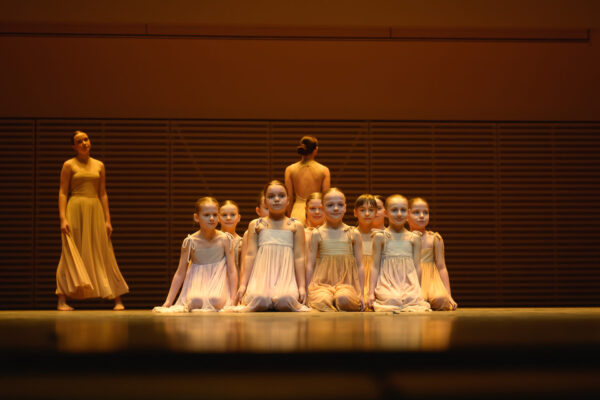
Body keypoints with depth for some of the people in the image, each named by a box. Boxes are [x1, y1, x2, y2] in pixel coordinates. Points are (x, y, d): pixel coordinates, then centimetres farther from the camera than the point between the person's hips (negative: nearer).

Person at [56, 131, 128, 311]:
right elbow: (62, 193, -1)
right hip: (75, 210, -3)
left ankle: (118, 299, 5)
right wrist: (63, 218, -12)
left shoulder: (99, 165, 12)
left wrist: (107, 219, 5)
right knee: (71, 254, -4)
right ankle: (62, 301, 0)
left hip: (95, 210, 3)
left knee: (103, 254, 3)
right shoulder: (69, 165, 3)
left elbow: (103, 194, 12)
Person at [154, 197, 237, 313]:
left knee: (215, 300, -34)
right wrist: (168, 301, -4)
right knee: (196, 301, -33)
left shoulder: (224, 240, -4)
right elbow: (180, 273, 0)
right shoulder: (190, 242, -4)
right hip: (197, 282, 0)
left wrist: (232, 299, -14)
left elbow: (232, 270, -3)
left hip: (218, 281, 0)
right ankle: (186, 307, -5)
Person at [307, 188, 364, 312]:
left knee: (344, 298, -34)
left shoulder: (353, 234, 8)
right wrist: (308, 291, 2)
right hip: (322, 282, -1)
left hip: (346, 283, 1)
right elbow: (310, 264, 8)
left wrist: (361, 293, 3)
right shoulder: (317, 234, 6)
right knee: (322, 300, -35)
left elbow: (359, 265, 10)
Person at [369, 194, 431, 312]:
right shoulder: (380, 237, 5)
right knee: (392, 300, -28)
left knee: (413, 298, -26)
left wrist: (418, 290, 8)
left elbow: (417, 266, 13)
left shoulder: (414, 238, 10)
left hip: (409, 284, 2)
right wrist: (371, 292, -1)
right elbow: (375, 266, 5)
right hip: (387, 284, -2)